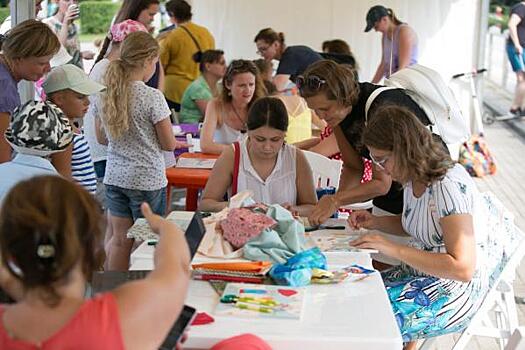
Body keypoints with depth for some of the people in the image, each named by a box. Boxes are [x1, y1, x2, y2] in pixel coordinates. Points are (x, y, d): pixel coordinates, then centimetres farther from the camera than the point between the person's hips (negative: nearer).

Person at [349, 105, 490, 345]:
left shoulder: (449, 187, -23)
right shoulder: (414, 178, 4)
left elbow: (462, 268, -27)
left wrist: (393, 249, -28)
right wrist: (374, 222, 6)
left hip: (456, 289, -9)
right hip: (420, 275, 9)